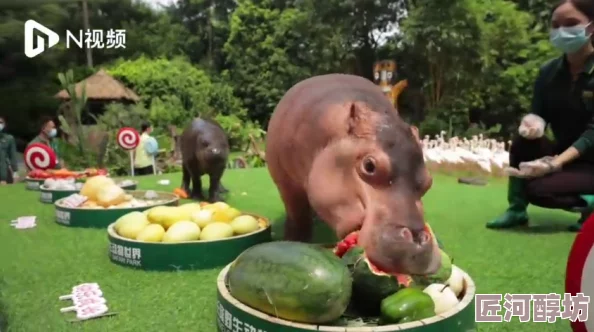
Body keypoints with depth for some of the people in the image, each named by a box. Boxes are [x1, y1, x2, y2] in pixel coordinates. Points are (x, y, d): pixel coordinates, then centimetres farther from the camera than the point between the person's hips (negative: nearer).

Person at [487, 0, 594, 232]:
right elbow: (539, 115, -4)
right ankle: (516, 210, -7)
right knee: (523, 142, -23)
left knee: (537, 189, -26)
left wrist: (555, 163, -35)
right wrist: (533, 123, -30)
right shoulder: (549, 72, -2)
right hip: (564, 152, 5)